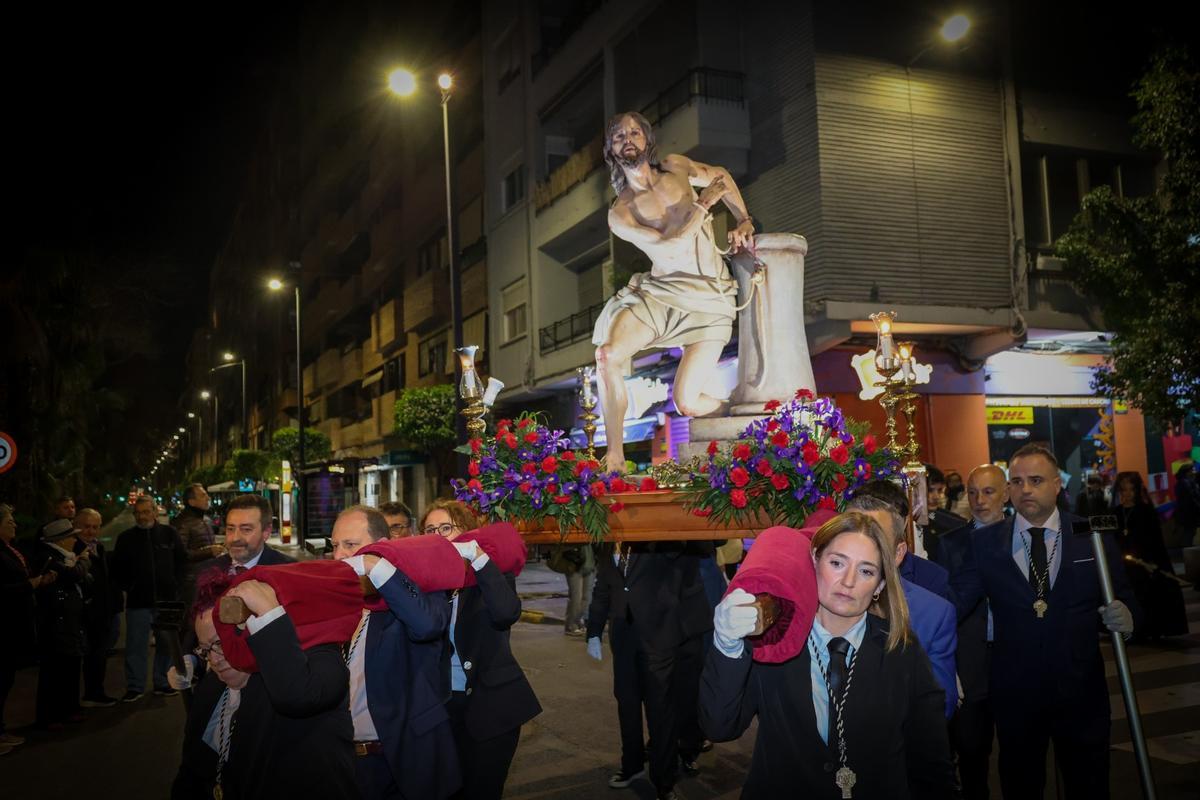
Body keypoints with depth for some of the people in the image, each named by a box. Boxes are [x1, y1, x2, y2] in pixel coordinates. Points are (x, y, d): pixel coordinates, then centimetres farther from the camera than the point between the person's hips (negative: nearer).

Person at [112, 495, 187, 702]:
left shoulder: (169, 534, 4)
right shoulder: (126, 538, 5)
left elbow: (182, 560, 10)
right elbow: (117, 569, 10)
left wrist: (175, 584, 2)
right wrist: (128, 587, 0)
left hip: (167, 599, 1)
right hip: (137, 602, -1)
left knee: (166, 643, 7)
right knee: (136, 646, 0)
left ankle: (162, 683, 19)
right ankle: (134, 687, 10)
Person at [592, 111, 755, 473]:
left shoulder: (676, 168, 6)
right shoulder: (620, 214, -3)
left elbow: (721, 175, 26)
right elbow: (669, 247, -17)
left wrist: (745, 222, 12)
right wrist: (705, 202, -11)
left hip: (710, 297, 0)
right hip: (659, 292, 0)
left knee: (687, 403, -12)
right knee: (608, 354, -29)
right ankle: (614, 456, -15)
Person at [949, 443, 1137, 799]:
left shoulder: (1093, 536, -2)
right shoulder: (985, 542, -2)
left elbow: (1124, 599, 3)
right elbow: (954, 603, -10)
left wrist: (1125, 617, -19)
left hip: (1081, 690, 0)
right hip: (1014, 693, 0)